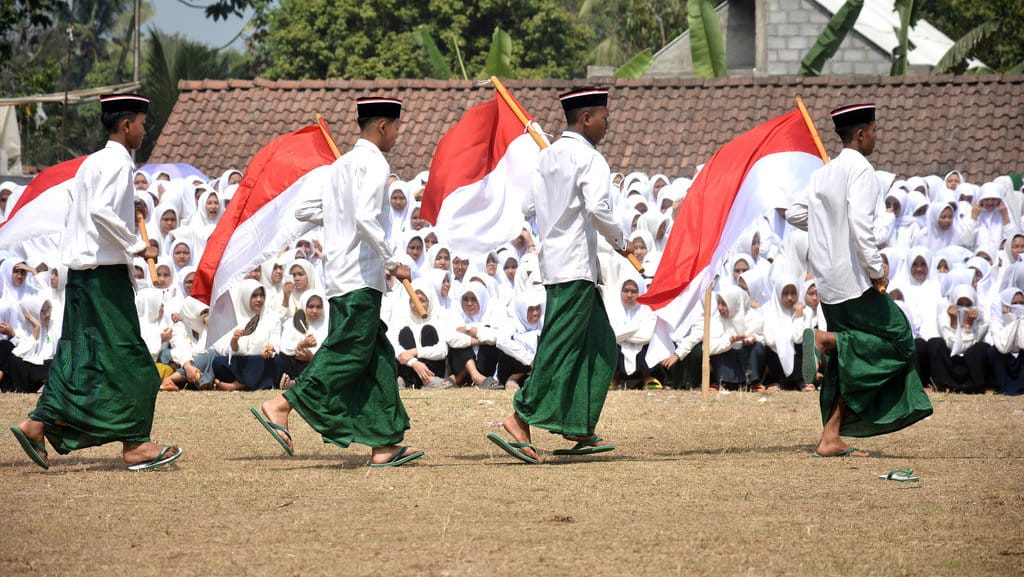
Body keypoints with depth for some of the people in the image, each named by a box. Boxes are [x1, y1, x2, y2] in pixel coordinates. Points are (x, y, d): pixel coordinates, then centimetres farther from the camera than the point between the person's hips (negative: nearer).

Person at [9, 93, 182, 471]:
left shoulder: (94, 162, 16)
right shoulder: (118, 163, -12)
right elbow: (100, 210, -26)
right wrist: (136, 246, -18)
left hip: (81, 269, 9)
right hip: (105, 272, -9)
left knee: (77, 355, 12)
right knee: (125, 359, -4)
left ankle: (37, 425, 7)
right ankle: (134, 445, -2)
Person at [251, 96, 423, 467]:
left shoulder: (341, 165, 18)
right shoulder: (374, 165, -10)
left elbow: (303, 211, 18)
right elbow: (366, 218, -23)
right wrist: (393, 264, -17)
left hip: (338, 277, 9)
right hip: (361, 277, -9)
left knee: (377, 356, 9)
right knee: (347, 353, -9)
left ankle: (384, 445, 7)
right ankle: (280, 406, -13)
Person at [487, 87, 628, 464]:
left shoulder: (549, 156, 14)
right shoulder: (590, 159, -11)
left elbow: (528, 207, 15)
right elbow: (598, 209, -23)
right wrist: (619, 242, -9)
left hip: (553, 260, 9)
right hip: (577, 265, -9)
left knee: (600, 346, 14)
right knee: (559, 349, -8)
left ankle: (582, 432, 14)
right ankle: (520, 422, -12)